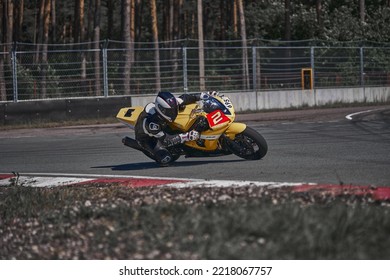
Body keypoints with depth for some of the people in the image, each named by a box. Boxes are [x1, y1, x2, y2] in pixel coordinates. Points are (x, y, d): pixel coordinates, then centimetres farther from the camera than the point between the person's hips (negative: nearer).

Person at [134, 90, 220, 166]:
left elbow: (184, 98, -7)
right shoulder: (151, 122, -43)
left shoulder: (170, 105, -25)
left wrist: (205, 95, -12)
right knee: (166, 159, -22)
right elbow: (165, 140, -38)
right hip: (147, 138, -7)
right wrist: (186, 136, -43)